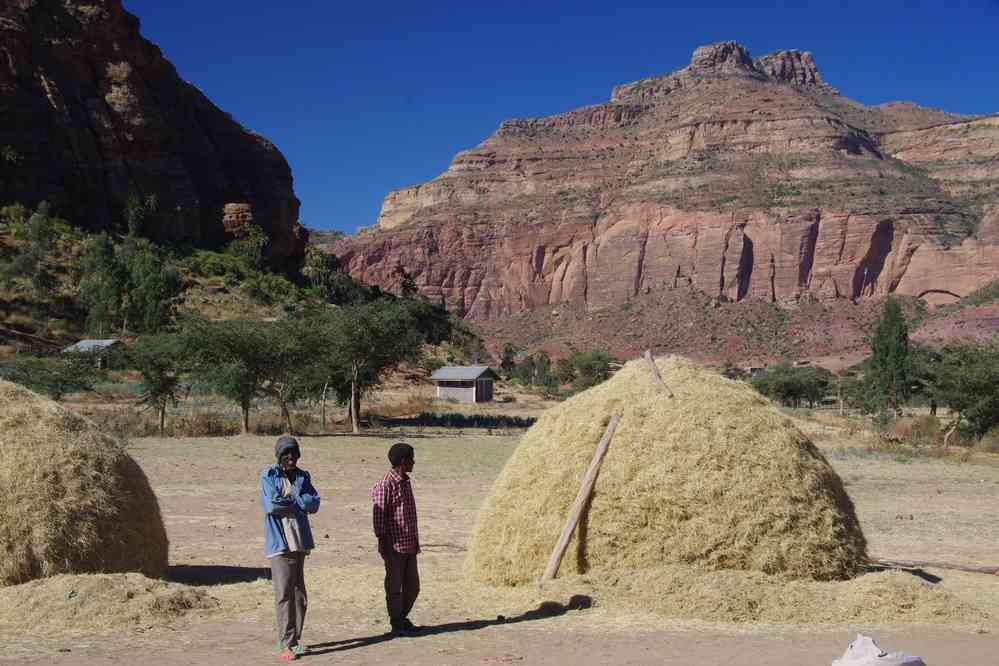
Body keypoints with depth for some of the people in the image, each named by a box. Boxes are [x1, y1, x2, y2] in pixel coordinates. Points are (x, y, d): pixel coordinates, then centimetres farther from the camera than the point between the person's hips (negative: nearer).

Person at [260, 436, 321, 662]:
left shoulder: (302, 477, 11)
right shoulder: (268, 477, -1)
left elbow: (314, 504, 0)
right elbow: (270, 505, -15)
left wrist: (289, 496, -10)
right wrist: (299, 502, -6)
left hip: (300, 541, 5)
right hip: (279, 541, -5)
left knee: (299, 593, 9)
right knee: (284, 593, -8)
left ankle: (295, 640, 19)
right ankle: (286, 644, -6)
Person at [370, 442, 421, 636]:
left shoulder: (406, 482, 13)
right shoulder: (386, 485, -14)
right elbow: (378, 516, -14)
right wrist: (383, 542, -16)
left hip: (409, 544, 8)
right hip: (395, 545, -8)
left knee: (413, 586, 13)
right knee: (394, 586, 2)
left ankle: (402, 618, 28)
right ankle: (397, 625, 11)